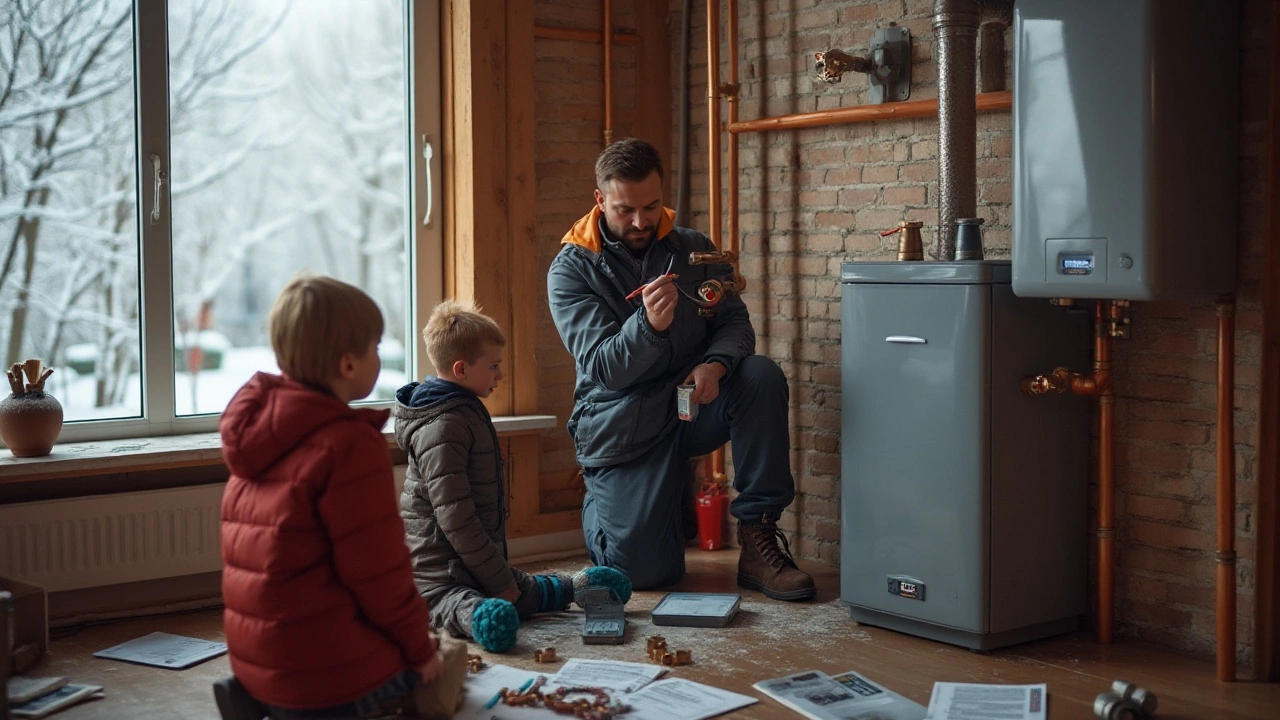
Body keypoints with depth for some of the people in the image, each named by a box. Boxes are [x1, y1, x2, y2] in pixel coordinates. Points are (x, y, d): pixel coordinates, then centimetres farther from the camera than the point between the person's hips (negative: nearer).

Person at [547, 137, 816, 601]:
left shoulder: (694, 250, 3)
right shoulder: (571, 271, -8)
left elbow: (735, 323, -1)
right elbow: (602, 367, -17)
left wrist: (715, 364, -25)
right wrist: (649, 325, -38)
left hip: (691, 404, 3)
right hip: (622, 426, -3)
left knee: (762, 376, -27)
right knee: (645, 572, -10)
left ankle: (758, 536, -20)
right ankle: (601, 505, 27)